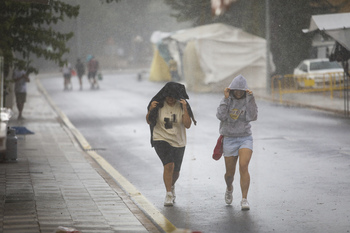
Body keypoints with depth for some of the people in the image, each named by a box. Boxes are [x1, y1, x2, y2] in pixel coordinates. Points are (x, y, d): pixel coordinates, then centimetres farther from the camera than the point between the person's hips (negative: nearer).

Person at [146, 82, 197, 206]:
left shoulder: (181, 106, -7)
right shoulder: (159, 105, -8)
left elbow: (188, 125, -15)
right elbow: (149, 122, 0)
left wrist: (185, 109, -25)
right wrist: (151, 110, -19)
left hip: (178, 142, 2)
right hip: (161, 139, -2)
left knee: (175, 171, 13)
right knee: (169, 165, -23)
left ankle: (171, 186, 46)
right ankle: (169, 194, -13)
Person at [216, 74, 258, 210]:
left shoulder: (248, 101, -3)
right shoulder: (227, 101, -1)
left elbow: (253, 117, -19)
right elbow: (220, 116, -17)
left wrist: (250, 98, -23)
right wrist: (226, 98, -21)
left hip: (245, 139, -1)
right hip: (229, 140, 1)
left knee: (243, 167, -23)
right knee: (230, 173, 10)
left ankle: (244, 200, -22)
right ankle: (229, 189, 45)